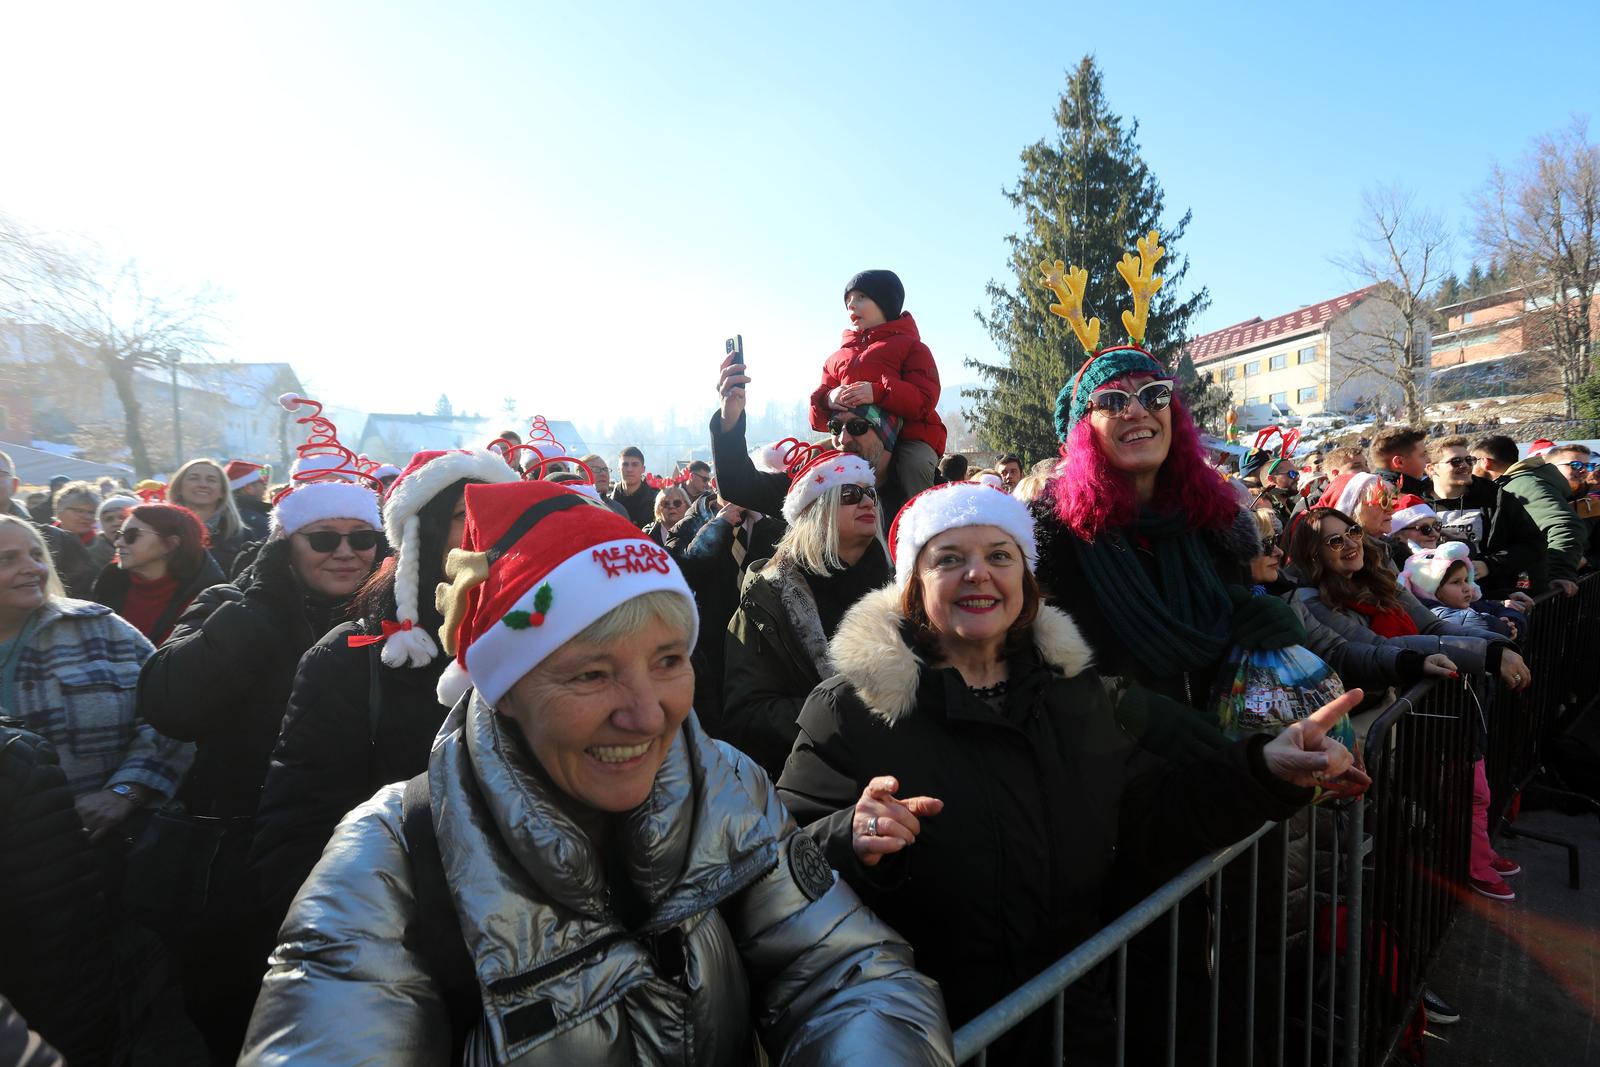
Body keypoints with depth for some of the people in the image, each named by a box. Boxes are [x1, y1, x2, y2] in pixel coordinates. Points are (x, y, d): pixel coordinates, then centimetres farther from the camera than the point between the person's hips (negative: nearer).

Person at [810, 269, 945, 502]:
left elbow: (925, 400, -8)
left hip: (910, 435, -4)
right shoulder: (837, 359, 25)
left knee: (912, 465, -35)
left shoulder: (910, 346, 11)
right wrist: (828, 400, -10)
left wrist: (878, 393, -25)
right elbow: (819, 418, 16)